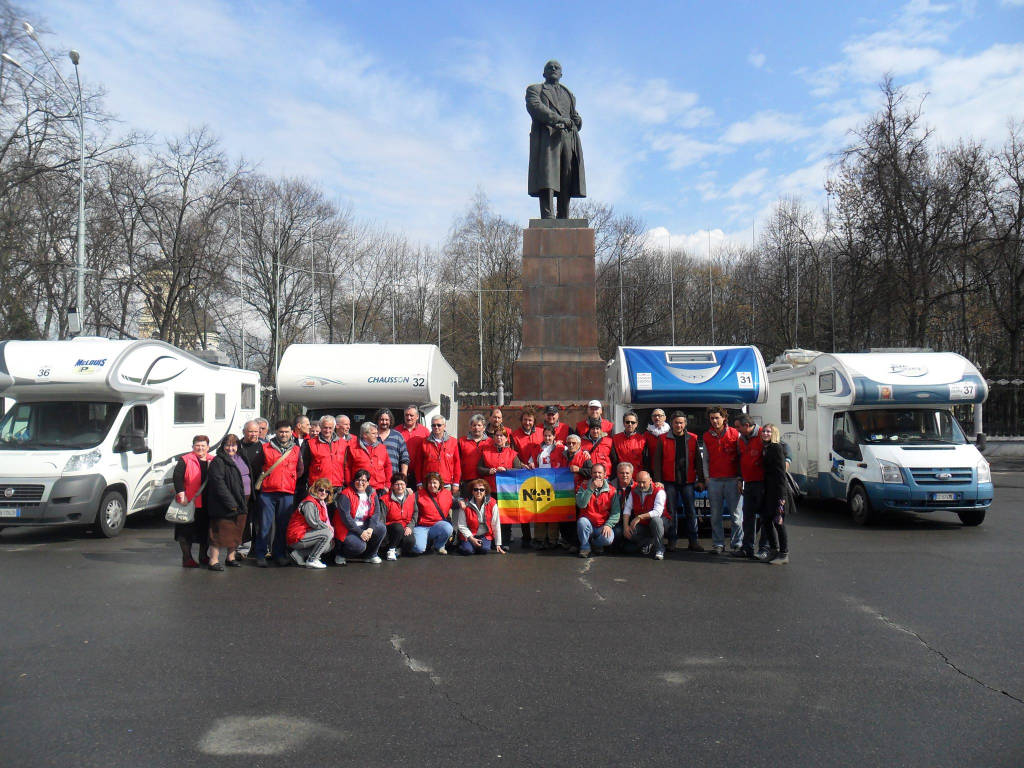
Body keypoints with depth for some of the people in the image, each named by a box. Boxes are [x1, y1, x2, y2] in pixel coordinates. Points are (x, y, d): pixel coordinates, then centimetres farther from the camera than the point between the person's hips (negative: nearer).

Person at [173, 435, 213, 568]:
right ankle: (187, 558, 10)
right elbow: (177, 477, -10)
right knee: (187, 529, 0)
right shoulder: (185, 460, -2)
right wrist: (181, 494, -21)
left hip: (207, 502, 4)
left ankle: (203, 555, 26)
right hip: (189, 502, -4)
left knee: (206, 529, 11)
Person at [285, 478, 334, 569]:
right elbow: (314, 523, -23)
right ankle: (311, 560, -14)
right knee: (327, 534, -21)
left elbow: (325, 523, 15)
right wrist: (329, 529, -11)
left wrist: (330, 528, -6)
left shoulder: (322, 503, 15)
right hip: (297, 537, -10)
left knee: (328, 545, 3)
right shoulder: (309, 503, -16)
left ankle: (298, 555, 6)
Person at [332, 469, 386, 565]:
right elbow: (345, 516, -18)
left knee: (381, 529, -18)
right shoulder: (345, 495, -11)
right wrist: (360, 532, -22)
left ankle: (370, 555, 4)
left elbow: (376, 513, -3)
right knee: (360, 546, -30)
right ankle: (340, 555, 3)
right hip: (347, 529, -6)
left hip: (364, 527, 6)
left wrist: (370, 528, -22)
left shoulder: (372, 495, 6)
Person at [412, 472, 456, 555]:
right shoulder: (419, 494, 2)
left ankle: (438, 546, 0)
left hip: (438, 525, 2)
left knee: (447, 528, -33)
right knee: (418, 548, -27)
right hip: (422, 527, -2)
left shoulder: (447, 494, 7)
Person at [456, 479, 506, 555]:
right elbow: (461, 525, -8)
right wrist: (471, 538, -17)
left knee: (484, 549, -26)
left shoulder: (492, 504, -9)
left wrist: (498, 544, -3)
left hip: (485, 535, 0)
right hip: (470, 535, 0)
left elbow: (496, 525, -5)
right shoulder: (466, 505, -11)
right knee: (467, 550, -24)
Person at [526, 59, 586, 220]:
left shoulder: (569, 94, 35)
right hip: (546, 138, -4)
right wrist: (560, 119, -11)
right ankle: (547, 218, -27)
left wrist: (568, 124, 0)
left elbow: (577, 121, 25)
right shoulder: (534, 89, 21)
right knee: (546, 179, -19)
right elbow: (535, 108, -1)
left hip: (568, 139, 4)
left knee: (566, 182, -6)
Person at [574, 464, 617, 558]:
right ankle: (585, 547, -8)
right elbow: (581, 504, -17)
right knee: (582, 521, -33)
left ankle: (596, 544, 8)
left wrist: (608, 525, -18)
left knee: (608, 539, -30)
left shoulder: (611, 491, 1)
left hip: (603, 527, 0)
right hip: (587, 525, 0)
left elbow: (615, 512, -4)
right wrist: (591, 488, -21)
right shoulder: (584, 488, 2)